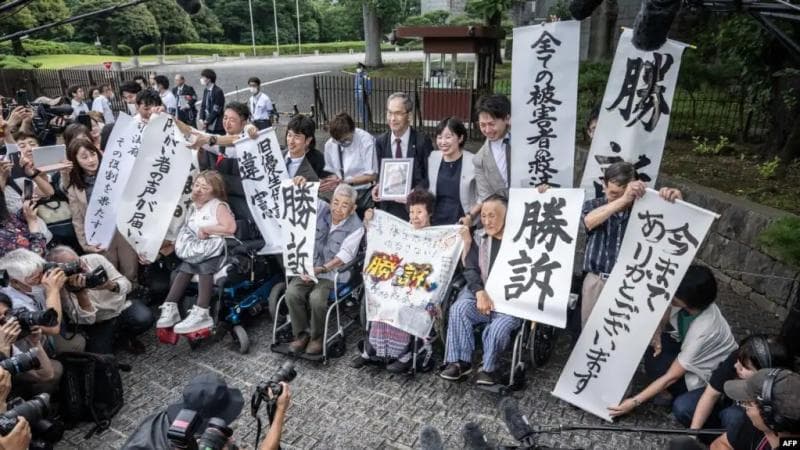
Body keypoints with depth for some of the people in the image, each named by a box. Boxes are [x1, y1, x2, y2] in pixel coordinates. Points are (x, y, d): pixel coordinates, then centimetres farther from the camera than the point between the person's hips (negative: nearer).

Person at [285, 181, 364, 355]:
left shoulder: (356, 228, -12)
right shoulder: (322, 209, -1)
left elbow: (344, 257, -18)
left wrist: (321, 269, -28)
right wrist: (299, 185, -18)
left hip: (334, 273, -4)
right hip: (310, 266, 4)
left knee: (316, 297, -29)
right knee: (292, 292, -21)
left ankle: (317, 336, -2)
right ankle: (302, 333, -1)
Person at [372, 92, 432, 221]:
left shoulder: (423, 140, -8)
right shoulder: (380, 141, 4)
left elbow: (429, 175, -5)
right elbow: (380, 174, 10)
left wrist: (413, 193, -21)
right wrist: (378, 187, -11)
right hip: (388, 206, 3)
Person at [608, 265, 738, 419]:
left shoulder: (703, 331, -39)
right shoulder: (688, 301, -24)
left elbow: (672, 376, -33)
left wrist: (634, 401, -30)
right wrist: (656, 335, -18)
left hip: (715, 371, -7)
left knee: (657, 365, -27)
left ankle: (679, 395, 0)